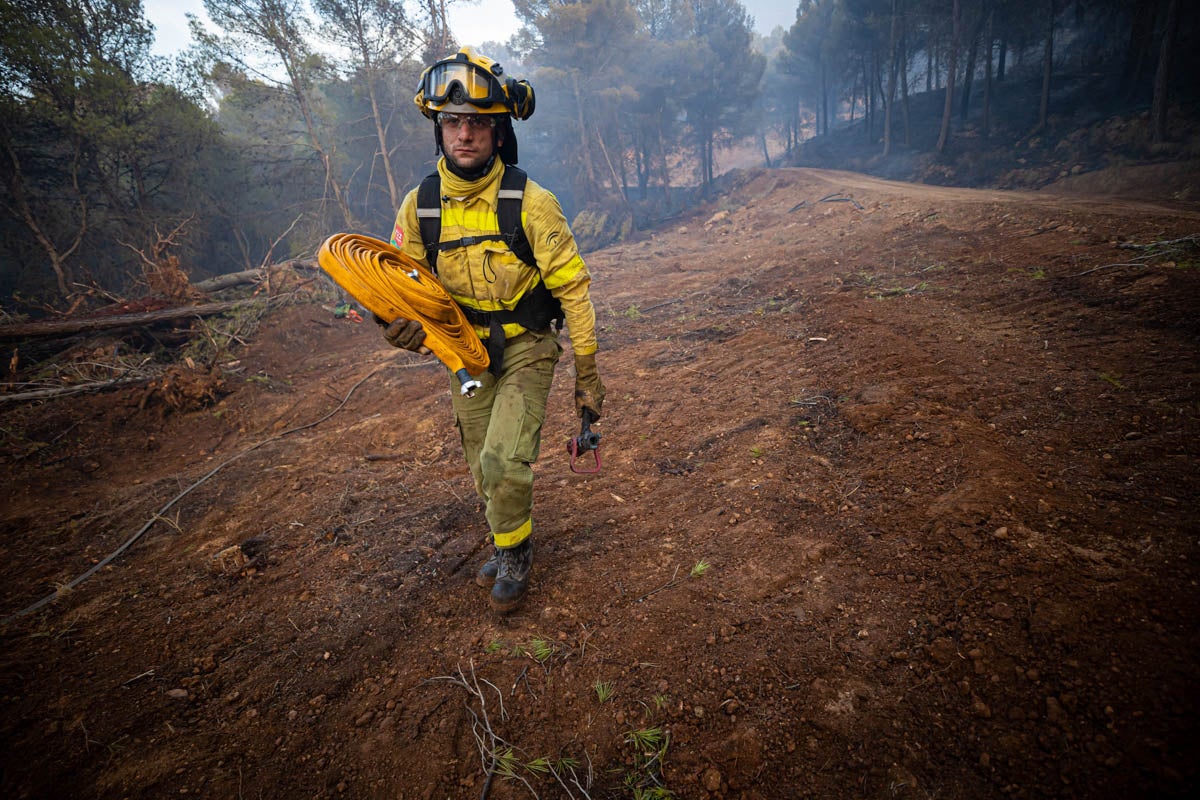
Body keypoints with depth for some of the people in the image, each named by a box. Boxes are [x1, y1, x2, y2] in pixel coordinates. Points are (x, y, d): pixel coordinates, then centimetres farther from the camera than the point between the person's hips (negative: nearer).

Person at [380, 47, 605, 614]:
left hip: (527, 347, -4)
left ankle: (513, 552, 13)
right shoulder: (420, 206, -6)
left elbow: (572, 286, -13)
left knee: (503, 461, -18)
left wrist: (587, 374, -11)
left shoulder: (529, 202, -17)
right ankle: (511, 545, 41)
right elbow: (400, 282, 4)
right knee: (484, 469, 14)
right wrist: (401, 323, -21)